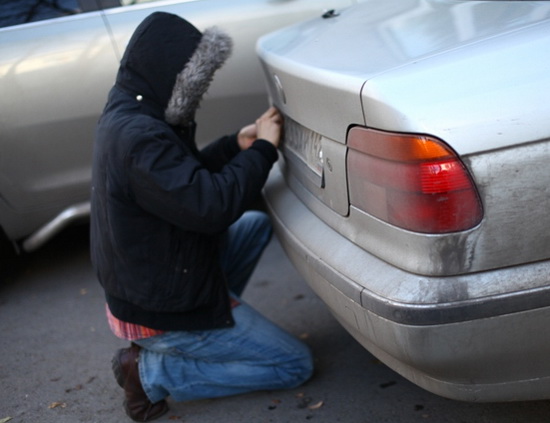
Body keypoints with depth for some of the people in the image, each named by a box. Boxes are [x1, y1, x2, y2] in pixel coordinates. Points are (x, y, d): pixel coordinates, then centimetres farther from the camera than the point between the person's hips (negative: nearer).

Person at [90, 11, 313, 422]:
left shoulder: (126, 113, 3)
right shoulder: (139, 137, -29)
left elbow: (185, 178, 14)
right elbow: (211, 206, -30)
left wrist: (237, 145, 0)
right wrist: (263, 149, -17)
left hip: (143, 282, 10)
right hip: (161, 314, -10)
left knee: (257, 224, 22)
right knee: (296, 365, 1)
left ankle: (210, 323, 16)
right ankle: (152, 371, -1)